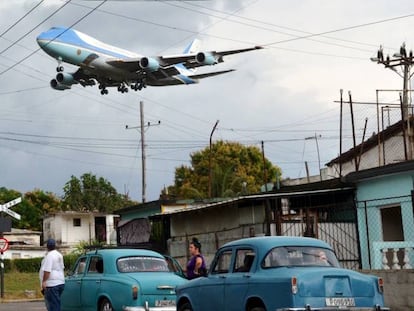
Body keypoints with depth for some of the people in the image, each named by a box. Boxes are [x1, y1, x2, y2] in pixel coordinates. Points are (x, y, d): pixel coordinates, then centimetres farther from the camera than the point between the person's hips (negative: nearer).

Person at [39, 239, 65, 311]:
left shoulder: (49, 255, -15)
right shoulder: (59, 255, 15)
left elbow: (47, 270, -22)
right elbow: (62, 268, 26)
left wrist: (44, 281, -20)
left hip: (52, 284, -10)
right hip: (60, 282, 10)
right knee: (55, 304, 16)